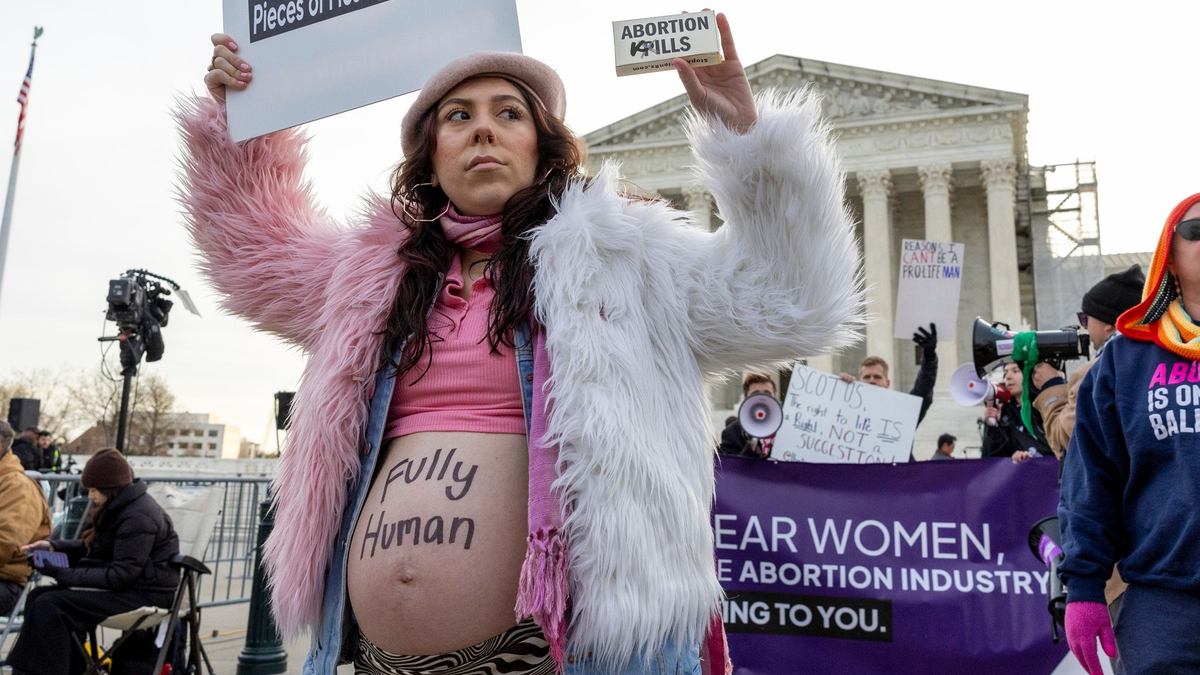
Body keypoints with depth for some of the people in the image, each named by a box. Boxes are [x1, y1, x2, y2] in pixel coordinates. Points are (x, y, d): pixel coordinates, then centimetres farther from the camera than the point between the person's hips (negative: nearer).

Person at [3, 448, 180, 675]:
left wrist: (65, 575, -20)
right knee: (38, 595, -2)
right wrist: (53, 546, 4)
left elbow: (120, 576, -22)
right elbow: (91, 548, 19)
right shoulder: (118, 506, 10)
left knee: (49, 605, -19)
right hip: (123, 583, 10)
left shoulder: (138, 517, -21)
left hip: (144, 592, -10)